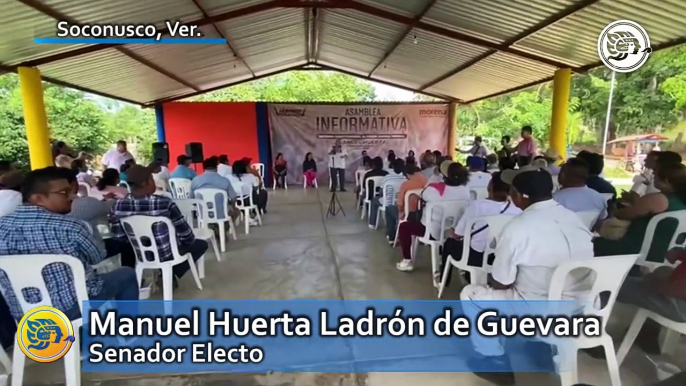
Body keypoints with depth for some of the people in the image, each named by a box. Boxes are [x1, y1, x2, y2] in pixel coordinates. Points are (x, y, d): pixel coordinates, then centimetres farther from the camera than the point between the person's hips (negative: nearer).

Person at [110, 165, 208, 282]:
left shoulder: (118, 206, -13)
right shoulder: (164, 203, -28)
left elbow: (118, 237, -2)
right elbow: (185, 233, -19)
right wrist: (190, 241, 3)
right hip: (168, 255, -6)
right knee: (201, 244, 22)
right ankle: (170, 275, 13)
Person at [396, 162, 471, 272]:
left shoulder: (434, 188, -24)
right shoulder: (465, 191, -10)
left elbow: (422, 196, -2)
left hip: (434, 232, -6)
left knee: (404, 227, 13)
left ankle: (407, 261, 16)